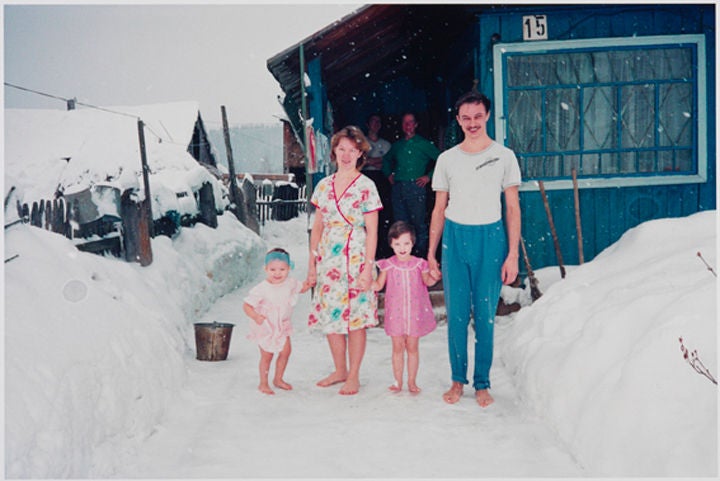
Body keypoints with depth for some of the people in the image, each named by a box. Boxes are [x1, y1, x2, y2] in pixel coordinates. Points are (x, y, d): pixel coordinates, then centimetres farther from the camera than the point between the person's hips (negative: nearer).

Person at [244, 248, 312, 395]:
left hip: (282, 325, 5)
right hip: (265, 327, -5)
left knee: (285, 351, 9)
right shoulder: (261, 289, -26)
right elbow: (246, 305, -22)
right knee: (267, 355, 1)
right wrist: (255, 316, -39)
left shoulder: (290, 283, -8)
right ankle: (263, 383, 20)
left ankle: (278, 379, 29)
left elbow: (301, 288, 14)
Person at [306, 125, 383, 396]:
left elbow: (372, 231, -6)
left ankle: (353, 375, 15)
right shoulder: (324, 185, 8)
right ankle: (339, 370, 26)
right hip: (327, 260, 5)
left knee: (355, 318, 1)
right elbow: (317, 227, 11)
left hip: (354, 259, -5)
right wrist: (312, 263, 8)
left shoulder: (366, 187, -4)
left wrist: (368, 267, -12)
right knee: (329, 315, 10)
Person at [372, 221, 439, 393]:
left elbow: (427, 282, 11)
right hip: (395, 313, 0)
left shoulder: (419, 264, -3)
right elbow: (379, 285, 3)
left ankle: (412, 381, 19)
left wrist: (434, 276, -9)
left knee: (412, 347, 8)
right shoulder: (388, 265, -4)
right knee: (397, 348, 7)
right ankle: (398, 381, 19)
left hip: (415, 312, 0)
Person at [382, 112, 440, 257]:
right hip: (398, 188, 5)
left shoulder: (424, 144, 3)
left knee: (419, 223, -4)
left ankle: (421, 255, 3)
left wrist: (429, 176, -6)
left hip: (416, 187, -5)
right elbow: (387, 160, 34)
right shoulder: (397, 145, 17)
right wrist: (389, 174, 19)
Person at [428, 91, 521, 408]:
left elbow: (512, 208, 2)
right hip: (454, 238, 2)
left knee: (485, 315, 3)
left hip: (490, 238, -1)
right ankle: (458, 380, 17)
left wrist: (512, 254, -4)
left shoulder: (504, 156, 3)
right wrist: (431, 252, 7)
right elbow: (439, 209, 11)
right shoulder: (447, 159, 8)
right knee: (456, 314, 3)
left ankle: (482, 383, 15)